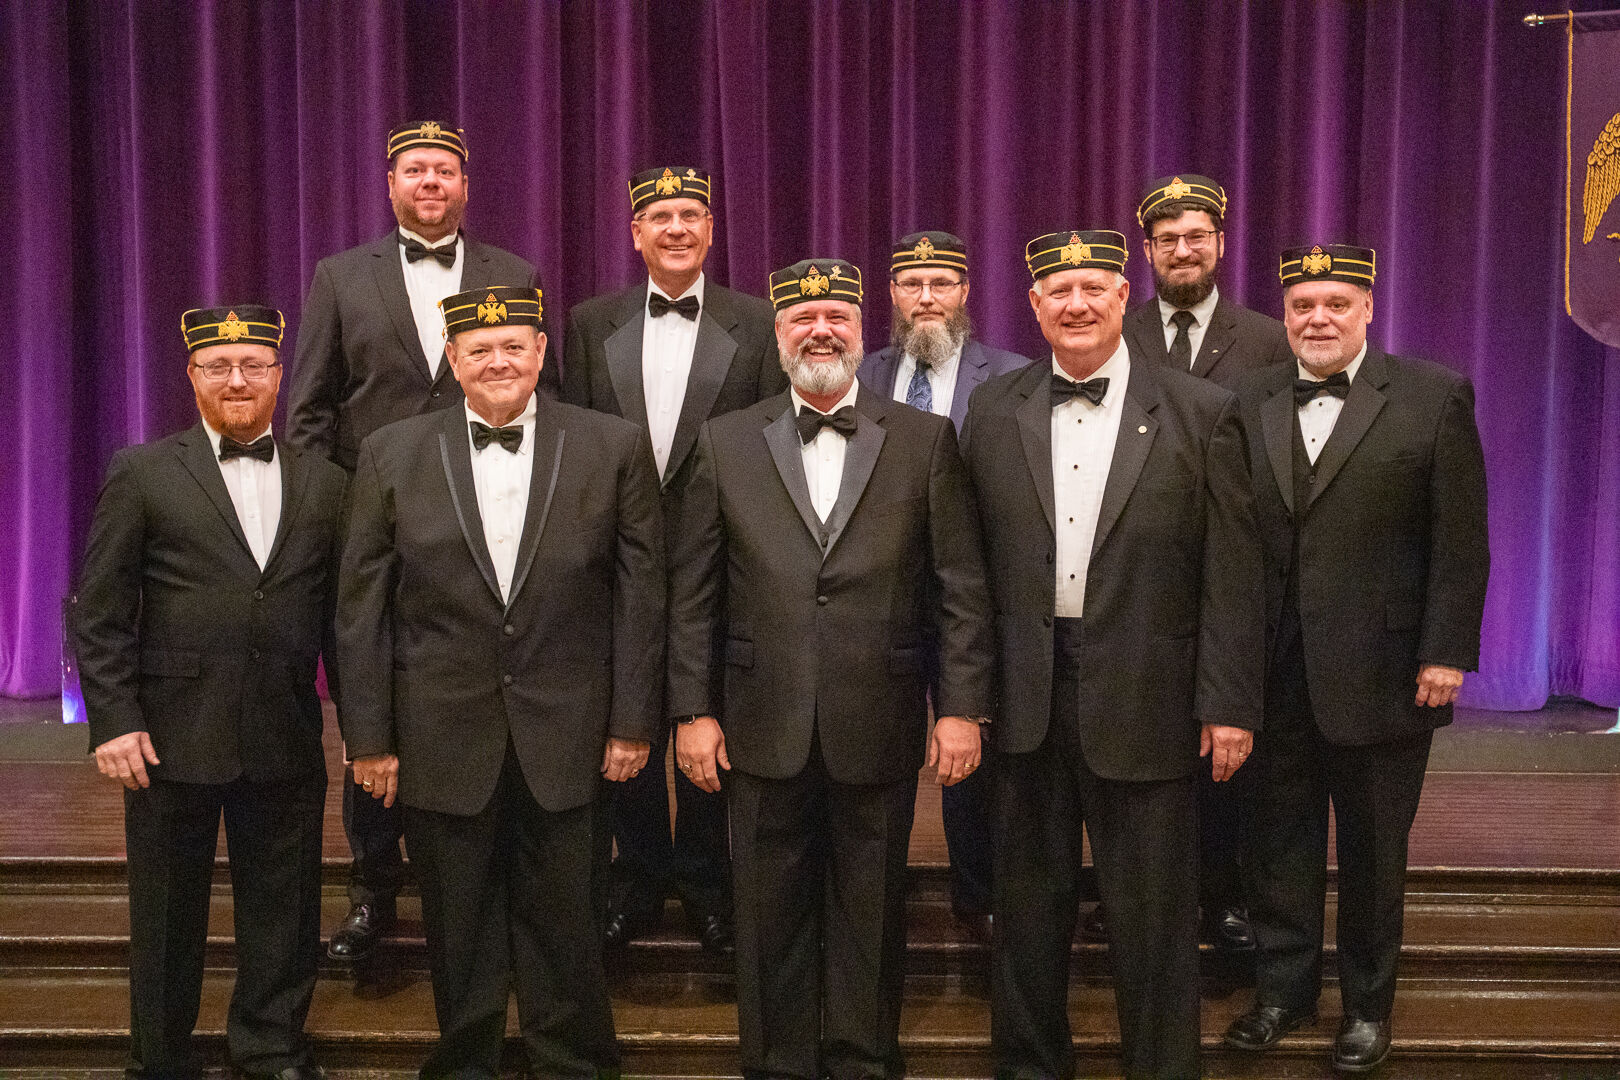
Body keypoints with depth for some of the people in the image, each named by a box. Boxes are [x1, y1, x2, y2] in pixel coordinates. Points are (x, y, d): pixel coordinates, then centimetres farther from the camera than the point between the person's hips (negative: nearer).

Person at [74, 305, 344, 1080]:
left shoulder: (323, 483, 8)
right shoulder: (141, 474, 1)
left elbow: (340, 614, 8)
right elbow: (97, 612, -2)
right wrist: (112, 720, -9)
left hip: (285, 742, 2)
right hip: (172, 739, -2)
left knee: (284, 909, 11)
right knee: (167, 914, 12)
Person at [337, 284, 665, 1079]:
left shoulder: (614, 448, 0)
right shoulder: (391, 455, 3)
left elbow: (640, 591, 1)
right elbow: (362, 606, 3)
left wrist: (633, 720, -2)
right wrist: (368, 736, 0)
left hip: (564, 736, -1)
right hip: (441, 737, 1)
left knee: (561, 924, 9)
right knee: (458, 930, 12)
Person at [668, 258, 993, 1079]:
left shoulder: (926, 440, 2)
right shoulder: (726, 443, 5)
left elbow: (960, 588, 0)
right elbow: (692, 594, 4)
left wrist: (961, 707, -4)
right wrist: (693, 709, 0)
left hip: (878, 730, 0)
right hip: (765, 729, 1)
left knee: (871, 915, 11)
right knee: (772, 918, 11)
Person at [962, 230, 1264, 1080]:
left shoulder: (1200, 414, -2)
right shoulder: (993, 412, 5)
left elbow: (1230, 574, -3)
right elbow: (973, 560, 5)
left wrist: (1229, 704, -6)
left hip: (1142, 694, -2)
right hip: (1025, 692, 3)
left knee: (1151, 906, 8)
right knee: (1028, 897, 15)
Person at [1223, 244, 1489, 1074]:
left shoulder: (1435, 397, -3)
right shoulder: (1246, 402, 5)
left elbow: (1461, 543, -5)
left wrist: (1446, 654, -10)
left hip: (1379, 674, -2)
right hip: (1273, 673, 3)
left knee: (1372, 849, 11)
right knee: (1280, 840, 13)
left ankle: (1367, 1003, 28)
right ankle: (1284, 986, 29)